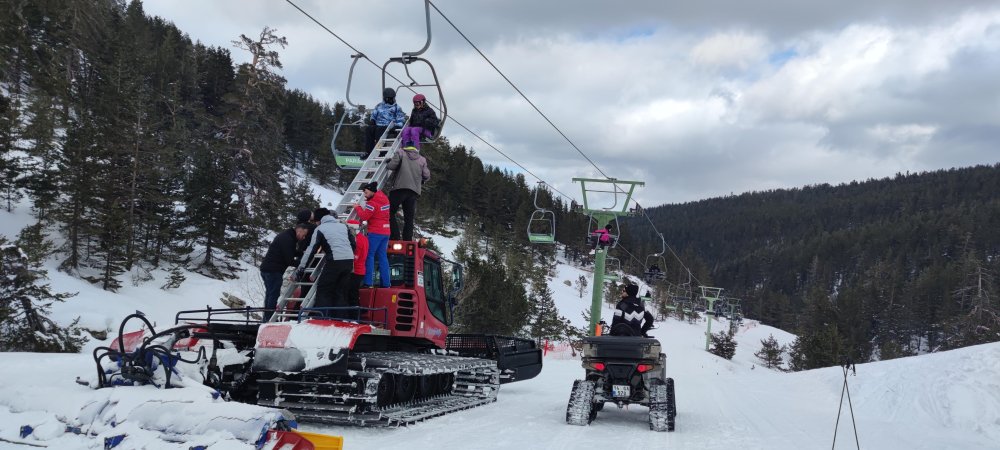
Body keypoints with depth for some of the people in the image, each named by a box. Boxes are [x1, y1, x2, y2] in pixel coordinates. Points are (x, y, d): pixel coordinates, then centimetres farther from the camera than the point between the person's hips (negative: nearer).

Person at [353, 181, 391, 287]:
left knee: (369, 256, -3)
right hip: (386, 232, 8)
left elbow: (364, 216, -14)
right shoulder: (384, 199, 11)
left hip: (375, 232, -8)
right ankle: (385, 283, 9)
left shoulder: (372, 203, -15)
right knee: (382, 256, 10)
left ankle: (368, 282, -7)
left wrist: (357, 207, 0)